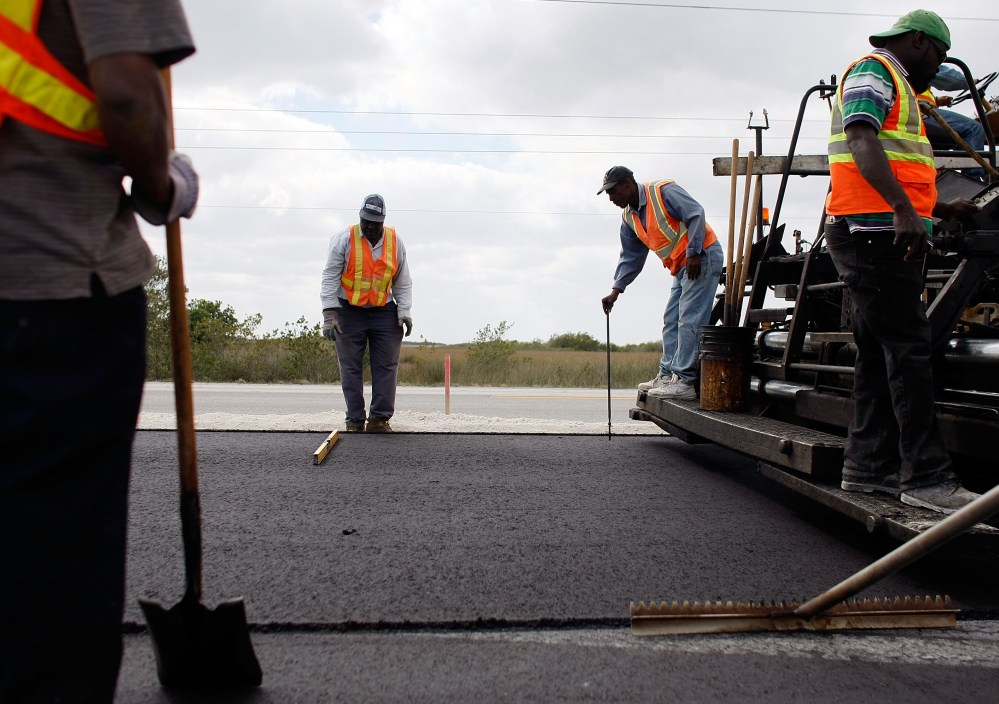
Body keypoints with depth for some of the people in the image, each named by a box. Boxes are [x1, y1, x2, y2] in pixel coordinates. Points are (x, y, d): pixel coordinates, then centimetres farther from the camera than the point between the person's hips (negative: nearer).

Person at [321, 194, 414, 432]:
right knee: (351, 368, 0)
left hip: (384, 312, 2)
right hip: (349, 312, -2)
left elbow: (403, 281, 9)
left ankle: (379, 419, 1)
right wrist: (329, 314, -14)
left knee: (386, 367, -4)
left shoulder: (395, 242, 2)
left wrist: (404, 310, -2)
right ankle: (355, 421, 5)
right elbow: (330, 277, -7)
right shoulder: (344, 239, -6)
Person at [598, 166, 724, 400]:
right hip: (682, 267, 9)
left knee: (689, 322, -13)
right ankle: (668, 375, 18)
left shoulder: (663, 191, -14)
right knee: (671, 322, 11)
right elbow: (630, 257, 16)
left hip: (702, 258, -9)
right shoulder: (629, 218, 12)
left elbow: (696, 215, -19)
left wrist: (693, 254, -22)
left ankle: (685, 381, -14)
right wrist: (616, 290, 8)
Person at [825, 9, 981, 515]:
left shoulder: (898, 88, 30)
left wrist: (942, 209, 38)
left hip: (887, 234, 11)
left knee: (880, 353, 8)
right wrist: (904, 209, -29)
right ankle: (927, 477, -15)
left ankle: (868, 465, 10)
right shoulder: (873, 71, -1)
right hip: (874, 231, -11)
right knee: (909, 350, -14)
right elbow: (861, 140, -19)